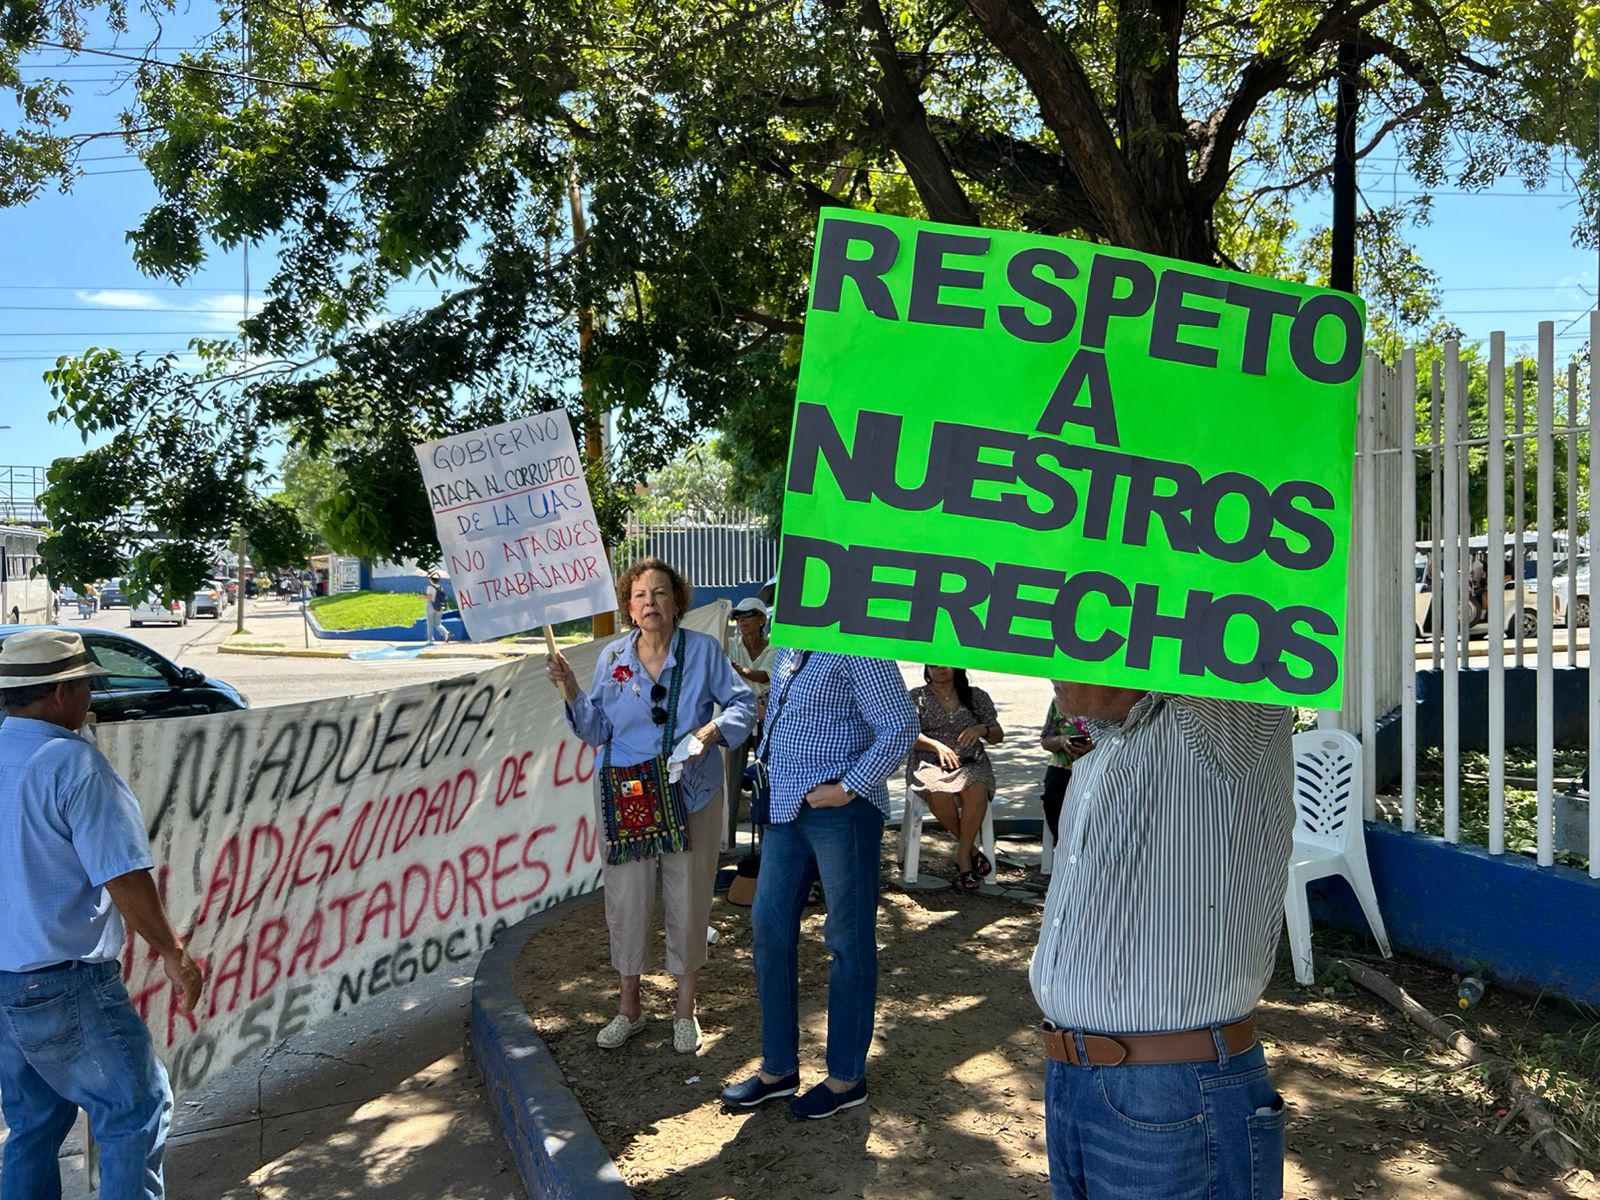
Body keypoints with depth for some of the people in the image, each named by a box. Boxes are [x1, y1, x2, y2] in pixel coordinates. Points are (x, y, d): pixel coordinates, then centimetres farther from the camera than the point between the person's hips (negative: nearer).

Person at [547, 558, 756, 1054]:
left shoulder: (703, 650, -3)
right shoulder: (612, 657, 2)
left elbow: (742, 703, 3)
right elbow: (596, 730, 5)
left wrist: (714, 729, -14)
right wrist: (572, 693, -10)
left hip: (690, 794, -1)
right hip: (626, 796, 1)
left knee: (688, 898, 6)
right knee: (626, 897, 6)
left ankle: (686, 1007, 26)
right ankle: (629, 1005, 27)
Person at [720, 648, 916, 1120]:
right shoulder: (789, 647, 11)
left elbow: (900, 727, -19)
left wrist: (848, 786, -19)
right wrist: (769, 764, 14)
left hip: (841, 811, -9)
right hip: (786, 806, 9)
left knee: (848, 942, 5)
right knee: (769, 929, 11)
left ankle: (847, 1077, 20)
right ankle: (779, 1068, 26)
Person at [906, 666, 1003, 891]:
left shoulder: (977, 696, 13)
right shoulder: (916, 697, 9)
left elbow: (997, 737, 14)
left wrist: (982, 729, -8)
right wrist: (936, 745, -19)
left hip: (971, 764, 1)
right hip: (929, 765, -1)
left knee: (977, 791, -34)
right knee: (939, 795, -34)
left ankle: (963, 856, -20)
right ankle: (971, 848, -11)